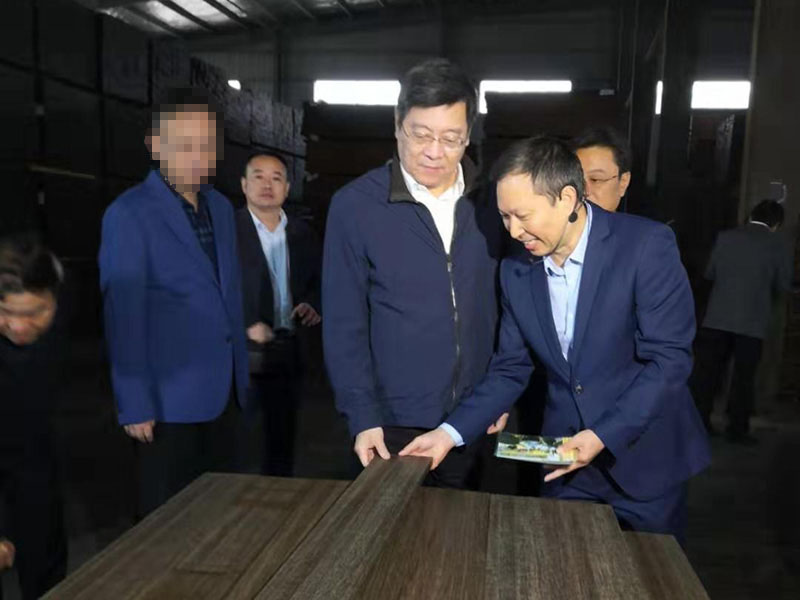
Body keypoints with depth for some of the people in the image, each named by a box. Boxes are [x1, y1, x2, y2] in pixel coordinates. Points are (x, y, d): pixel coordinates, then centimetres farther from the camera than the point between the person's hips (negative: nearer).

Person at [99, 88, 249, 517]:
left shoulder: (221, 207, 9)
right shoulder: (129, 214, -12)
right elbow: (124, 316, -13)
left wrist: (239, 375, 13)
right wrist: (135, 404, -13)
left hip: (224, 392, 6)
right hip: (169, 399, -6)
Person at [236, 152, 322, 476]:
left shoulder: (302, 233, 11)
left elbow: (320, 279, 19)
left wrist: (313, 304, -1)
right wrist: (247, 325, -19)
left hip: (287, 350, 5)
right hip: (242, 351, -5)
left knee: (282, 437, 14)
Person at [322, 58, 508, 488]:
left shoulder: (489, 203, -1)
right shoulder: (354, 205, -10)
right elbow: (343, 323, -9)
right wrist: (362, 416, -12)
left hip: (475, 420, 3)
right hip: (393, 422, -3)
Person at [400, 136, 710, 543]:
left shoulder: (646, 246, -17)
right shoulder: (516, 270, -2)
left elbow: (668, 359, -17)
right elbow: (510, 370, 3)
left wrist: (603, 436, -23)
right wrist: (451, 432, -8)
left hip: (645, 458, -3)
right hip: (566, 459, 4)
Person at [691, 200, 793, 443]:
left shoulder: (725, 237, 2)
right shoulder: (778, 246, -3)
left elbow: (710, 273, 7)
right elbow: (783, 285, 1)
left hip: (718, 318, 2)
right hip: (752, 322, -2)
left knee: (707, 370, 9)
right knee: (743, 376, 6)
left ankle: (700, 421, 13)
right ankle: (738, 429, 10)